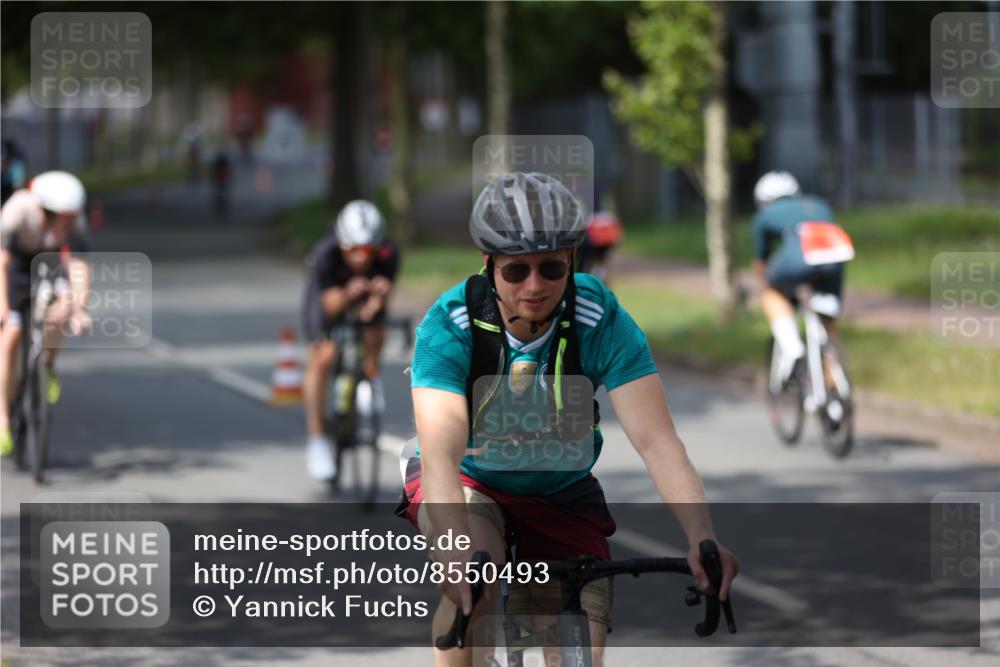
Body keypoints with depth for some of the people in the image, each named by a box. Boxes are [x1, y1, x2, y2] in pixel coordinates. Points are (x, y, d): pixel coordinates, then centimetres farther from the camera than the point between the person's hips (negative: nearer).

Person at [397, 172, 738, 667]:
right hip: (467, 483, -2)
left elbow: (656, 441, -29)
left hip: (563, 494, 2)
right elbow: (439, 454, -38)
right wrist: (459, 551, -56)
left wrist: (701, 538, -46)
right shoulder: (450, 325, -26)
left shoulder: (602, 321, -22)